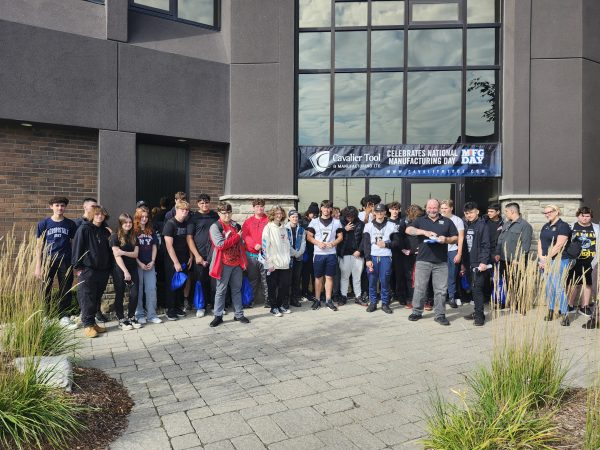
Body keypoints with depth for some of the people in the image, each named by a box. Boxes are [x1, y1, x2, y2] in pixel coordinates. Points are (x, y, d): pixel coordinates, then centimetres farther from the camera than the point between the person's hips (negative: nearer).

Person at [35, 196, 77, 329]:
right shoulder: (43, 223, 2)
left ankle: (64, 317, 12)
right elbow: (39, 245, 3)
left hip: (65, 261, 1)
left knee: (66, 290, 3)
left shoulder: (70, 224, 5)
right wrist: (38, 266, -2)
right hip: (48, 261, -1)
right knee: (46, 290, 5)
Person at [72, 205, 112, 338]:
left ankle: (93, 322, 21)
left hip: (103, 270, 6)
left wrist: (109, 267, 12)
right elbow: (77, 248, -7)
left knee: (97, 298, 11)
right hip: (87, 270, -5)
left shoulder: (105, 231, 11)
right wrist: (77, 267, -11)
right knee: (87, 298, -1)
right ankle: (87, 325, 6)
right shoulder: (84, 229, -5)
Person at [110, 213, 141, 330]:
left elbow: (135, 254, 2)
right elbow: (117, 256, -11)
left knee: (134, 294, 0)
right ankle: (121, 320, 15)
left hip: (133, 269, 4)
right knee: (120, 295, 4)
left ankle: (131, 317, 17)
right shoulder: (115, 237, -4)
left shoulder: (134, 237, 11)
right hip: (120, 270, -4)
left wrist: (123, 252, -17)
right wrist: (125, 271, -16)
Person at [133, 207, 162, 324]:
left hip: (150, 264, 4)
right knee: (138, 290, 4)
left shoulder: (151, 231, 12)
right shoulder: (133, 231, -2)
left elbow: (154, 247, 11)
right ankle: (139, 314, 14)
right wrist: (140, 263, -11)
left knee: (152, 289, 2)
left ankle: (152, 315, 9)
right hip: (137, 264, -4)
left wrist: (153, 261, -1)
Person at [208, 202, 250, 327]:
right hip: (224, 264, -5)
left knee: (237, 289, 12)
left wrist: (243, 260, 12)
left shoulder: (235, 225, 12)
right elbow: (220, 245, -20)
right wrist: (237, 236, -12)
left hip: (237, 262, 5)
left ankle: (239, 314, 22)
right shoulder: (215, 227, -8)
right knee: (221, 290, 3)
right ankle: (218, 316, 14)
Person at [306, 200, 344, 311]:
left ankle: (328, 300, 13)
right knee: (318, 277, 4)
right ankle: (317, 300, 14)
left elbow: (340, 237, 8)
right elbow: (309, 236, 2)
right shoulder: (314, 221, 4)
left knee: (329, 277, 5)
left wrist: (333, 243, -11)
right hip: (318, 253, -1)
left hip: (331, 254, 1)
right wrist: (318, 243, -14)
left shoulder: (336, 222, 8)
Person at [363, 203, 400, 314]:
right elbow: (366, 244, 2)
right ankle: (372, 303, 16)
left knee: (385, 281, 1)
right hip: (372, 256, 1)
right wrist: (368, 259, -6)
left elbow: (397, 242, 6)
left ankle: (385, 303, 14)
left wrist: (386, 244, -10)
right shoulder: (368, 226, 6)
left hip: (386, 257, 0)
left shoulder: (391, 225, 6)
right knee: (372, 281, 4)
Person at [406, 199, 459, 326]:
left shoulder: (447, 222, 13)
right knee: (419, 288, 4)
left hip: (441, 262, 1)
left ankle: (440, 315, 12)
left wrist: (446, 239, -10)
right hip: (423, 260, 0)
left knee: (440, 290, 3)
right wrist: (424, 232, -19)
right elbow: (408, 230, -6)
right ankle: (417, 312, 16)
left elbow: (456, 238, 11)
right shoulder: (420, 220, 10)